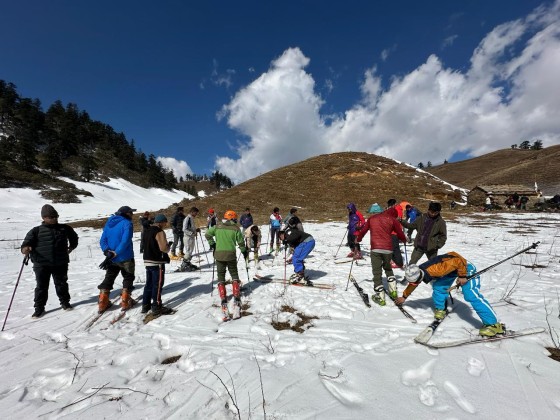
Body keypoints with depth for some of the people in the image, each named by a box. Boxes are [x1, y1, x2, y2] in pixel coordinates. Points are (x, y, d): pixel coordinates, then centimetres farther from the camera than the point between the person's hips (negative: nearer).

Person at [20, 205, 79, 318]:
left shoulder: (64, 228, 7)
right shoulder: (36, 231, 2)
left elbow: (74, 236, 25)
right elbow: (27, 242, -5)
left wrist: (72, 246, 16)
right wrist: (25, 248, -26)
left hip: (60, 263, 1)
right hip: (41, 264, -1)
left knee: (61, 284, 12)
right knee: (41, 286, 7)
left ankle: (65, 302, 28)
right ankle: (39, 308, 21)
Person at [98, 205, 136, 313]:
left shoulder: (109, 223, 8)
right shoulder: (126, 223, -14)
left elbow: (102, 240, 3)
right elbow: (125, 241, -26)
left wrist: (107, 251, -9)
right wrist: (116, 253, -18)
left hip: (112, 259, 6)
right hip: (125, 258, -6)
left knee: (109, 278, 19)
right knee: (128, 278, 11)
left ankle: (103, 302, 18)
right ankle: (125, 302, 13)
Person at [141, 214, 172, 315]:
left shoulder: (147, 231, 13)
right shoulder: (159, 232, -16)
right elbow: (164, 248, -24)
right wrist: (168, 247, -2)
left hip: (147, 261, 9)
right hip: (157, 262, -9)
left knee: (149, 284, 17)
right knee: (157, 285, -1)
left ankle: (145, 305, 25)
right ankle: (156, 307, 6)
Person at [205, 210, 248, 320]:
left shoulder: (217, 227, 5)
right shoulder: (236, 228, 0)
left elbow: (207, 234, 5)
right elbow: (241, 242, 4)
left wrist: (212, 244, 17)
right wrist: (244, 251, 19)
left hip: (219, 254, 1)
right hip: (231, 255, -1)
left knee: (221, 278, 10)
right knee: (234, 276, 15)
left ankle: (224, 301, 2)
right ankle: (236, 300, 8)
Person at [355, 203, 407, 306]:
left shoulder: (371, 219, 9)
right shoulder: (391, 219, 7)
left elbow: (363, 230, 15)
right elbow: (400, 233, 12)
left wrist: (358, 239, 34)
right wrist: (404, 240, 34)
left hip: (375, 249, -2)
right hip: (388, 249, 2)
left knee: (377, 273, 5)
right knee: (388, 268, 27)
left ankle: (380, 297, 7)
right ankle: (393, 291, 24)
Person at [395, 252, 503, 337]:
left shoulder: (434, 270, -41)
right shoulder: (417, 272, -14)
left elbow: (458, 261, -35)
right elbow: (412, 284, 8)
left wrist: (462, 276, -24)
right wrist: (404, 297, 18)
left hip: (464, 267, -7)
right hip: (450, 269, 7)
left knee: (471, 295, -18)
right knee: (438, 287, -4)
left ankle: (494, 324, -12)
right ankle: (440, 309, 18)